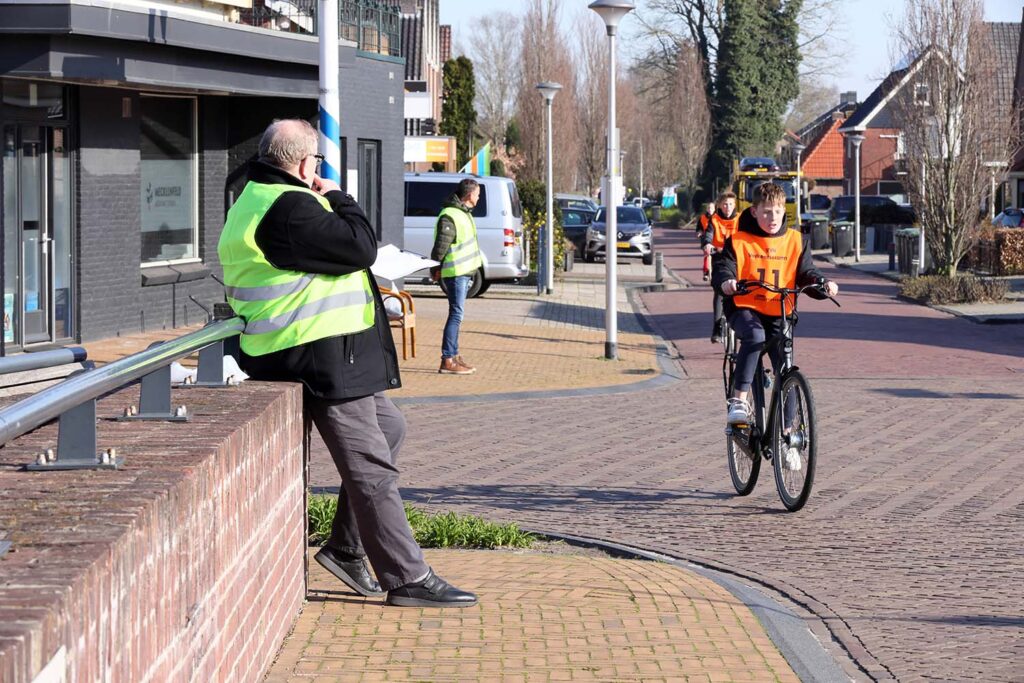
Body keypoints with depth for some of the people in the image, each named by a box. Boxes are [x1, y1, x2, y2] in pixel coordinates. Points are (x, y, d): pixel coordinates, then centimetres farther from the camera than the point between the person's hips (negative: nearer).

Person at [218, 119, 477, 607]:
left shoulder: (260, 199, 15)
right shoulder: (287, 208, -21)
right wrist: (336, 197, -6)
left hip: (330, 355, 12)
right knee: (370, 466, -6)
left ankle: (346, 548, 24)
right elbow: (360, 248, -19)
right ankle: (408, 579, -1)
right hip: (322, 358, -12)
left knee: (388, 428, 23)